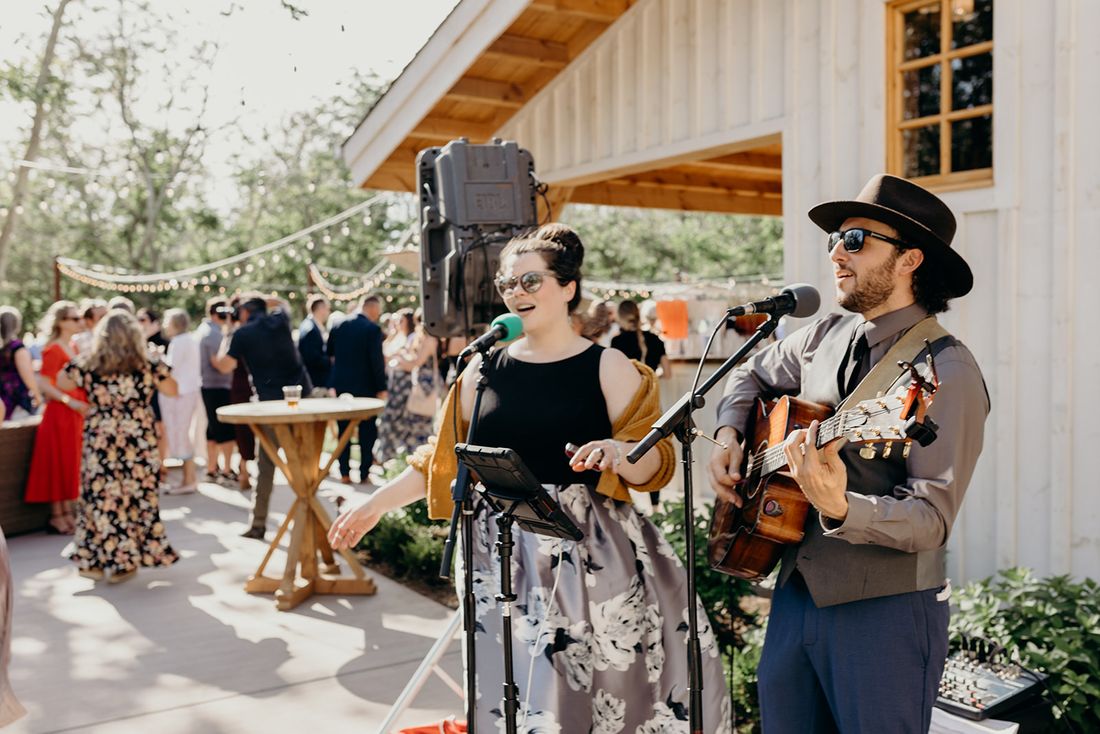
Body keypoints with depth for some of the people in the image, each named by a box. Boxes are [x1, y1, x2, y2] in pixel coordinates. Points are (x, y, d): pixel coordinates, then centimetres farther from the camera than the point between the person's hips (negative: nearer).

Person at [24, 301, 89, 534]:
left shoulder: (72, 347, 13)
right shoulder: (53, 349, -12)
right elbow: (44, 384, -19)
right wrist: (69, 401, -22)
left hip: (75, 413, 8)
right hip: (60, 413, -8)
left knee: (72, 465, 12)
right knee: (60, 465, -1)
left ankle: (67, 513, 20)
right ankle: (57, 517, 7)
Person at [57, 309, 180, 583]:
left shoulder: (89, 362, -3)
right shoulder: (148, 361, -5)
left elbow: (62, 383, 11)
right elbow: (172, 390, 3)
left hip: (100, 440, 1)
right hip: (138, 441, -1)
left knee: (100, 496, 9)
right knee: (135, 496, 8)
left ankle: (93, 560, 17)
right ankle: (124, 561, 14)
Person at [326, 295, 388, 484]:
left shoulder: (339, 325, 2)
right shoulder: (373, 329, -13)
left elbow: (329, 353, 8)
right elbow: (377, 360, -15)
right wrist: (381, 388, -9)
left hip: (341, 385, 4)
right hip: (365, 386, -4)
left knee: (344, 430, 11)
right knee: (367, 430, 7)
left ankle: (344, 473, 11)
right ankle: (364, 473, 7)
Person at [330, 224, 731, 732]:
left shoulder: (606, 367, -3)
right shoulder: (485, 366, 7)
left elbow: (655, 464, -6)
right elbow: (446, 457, 14)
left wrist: (617, 453, -27)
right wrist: (376, 503, 12)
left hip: (588, 553, -3)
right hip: (502, 553, 3)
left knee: (595, 686, 2)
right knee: (515, 692, 9)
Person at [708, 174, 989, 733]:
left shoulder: (945, 371, -17)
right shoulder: (825, 337, 5)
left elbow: (931, 519, -22)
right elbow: (753, 374, 24)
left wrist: (839, 508, -39)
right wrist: (729, 436, 6)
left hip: (884, 610, -6)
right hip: (796, 592, 7)